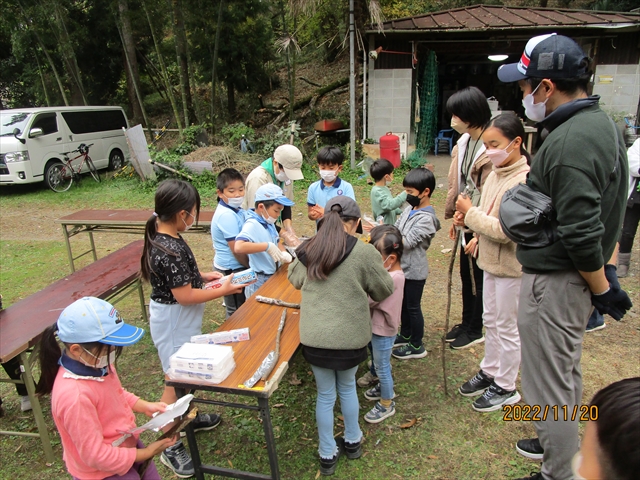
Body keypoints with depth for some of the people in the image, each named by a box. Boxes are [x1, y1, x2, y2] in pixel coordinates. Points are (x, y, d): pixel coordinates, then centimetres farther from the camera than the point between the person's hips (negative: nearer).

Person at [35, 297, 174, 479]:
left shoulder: (97, 363, -13)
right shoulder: (75, 396, -36)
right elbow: (96, 456, -26)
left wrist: (145, 406, -6)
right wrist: (147, 453, -18)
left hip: (127, 445, 7)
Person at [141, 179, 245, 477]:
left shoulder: (161, 236, 0)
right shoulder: (171, 249, -30)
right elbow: (184, 296, -26)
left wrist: (203, 276, 7)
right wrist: (224, 290, -17)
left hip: (177, 319, 10)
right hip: (173, 322, -10)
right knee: (176, 380, 5)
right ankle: (171, 448, 22)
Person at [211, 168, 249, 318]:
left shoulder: (234, 209, 3)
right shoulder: (227, 215, -25)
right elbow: (237, 250, -24)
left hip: (233, 266, 9)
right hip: (232, 269, -9)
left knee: (238, 308, 23)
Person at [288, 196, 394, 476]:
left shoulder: (307, 250, -1)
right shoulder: (363, 252, -12)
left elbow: (295, 279, 19)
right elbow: (385, 290, 1)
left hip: (314, 337, 2)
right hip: (350, 336, -1)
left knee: (325, 395, 18)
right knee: (347, 387, 23)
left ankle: (328, 455, 33)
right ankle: (352, 442, 43)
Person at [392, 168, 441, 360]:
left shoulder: (426, 218, -23)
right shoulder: (410, 209, 2)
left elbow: (407, 242, -27)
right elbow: (396, 229, 7)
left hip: (414, 270, -8)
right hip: (403, 266, 8)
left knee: (413, 307, 6)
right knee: (403, 303, 21)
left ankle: (416, 347, 22)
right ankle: (405, 335, 41)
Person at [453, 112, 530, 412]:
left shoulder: (524, 181, -23)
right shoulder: (496, 173, 4)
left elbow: (505, 230, -26)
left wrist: (470, 213, -20)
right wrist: (478, 235, 5)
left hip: (511, 265, -8)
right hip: (491, 259, 8)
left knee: (506, 327, 7)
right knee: (490, 320, 20)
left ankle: (505, 388, 25)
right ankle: (489, 371, 39)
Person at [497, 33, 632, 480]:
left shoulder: (569, 144, -25)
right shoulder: (602, 122, 9)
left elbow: (581, 234, -25)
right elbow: (608, 211, 14)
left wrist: (603, 289, -12)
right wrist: (609, 271, 17)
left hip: (555, 280, -11)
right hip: (579, 276, 11)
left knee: (549, 386, 6)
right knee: (566, 371, 26)